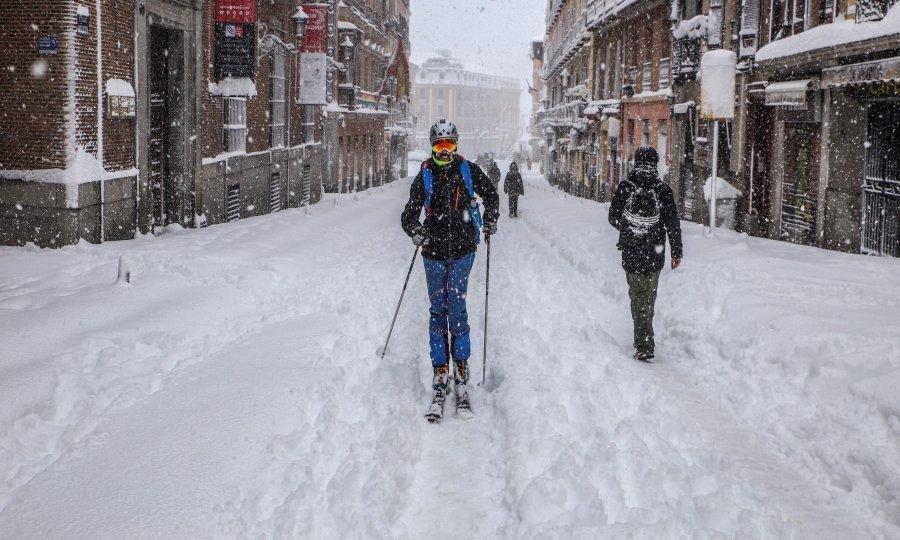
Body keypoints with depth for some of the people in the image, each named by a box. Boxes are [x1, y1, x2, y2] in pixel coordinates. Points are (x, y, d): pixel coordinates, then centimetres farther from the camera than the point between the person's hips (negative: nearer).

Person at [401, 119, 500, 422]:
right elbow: (410, 213, 3)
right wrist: (414, 230, -18)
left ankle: (461, 377, -2)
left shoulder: (467, 170, 5)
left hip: (462, 250, -1)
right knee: (438, 311, 2)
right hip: (434, 252, 1)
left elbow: (491, 194, 20)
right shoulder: (425, 176, 5)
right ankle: (440, 377, 4)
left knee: (456, 308, -8)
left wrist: (490, 221, 6)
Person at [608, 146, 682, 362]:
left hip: (630, 254, -1)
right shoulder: (663, 190, -6)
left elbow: (613, 218, 2)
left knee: (637, 297, 6)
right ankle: (643, 340, 24)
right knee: (649, 297, 14)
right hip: (655, 255, 1)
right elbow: (673, 224, -3)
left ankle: (644, 347, 0)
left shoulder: (625, 187, -6)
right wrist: (676, 252, 6)